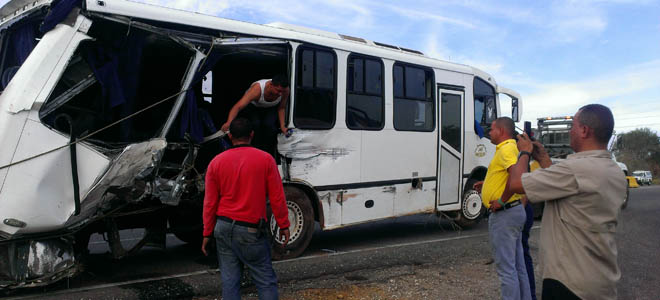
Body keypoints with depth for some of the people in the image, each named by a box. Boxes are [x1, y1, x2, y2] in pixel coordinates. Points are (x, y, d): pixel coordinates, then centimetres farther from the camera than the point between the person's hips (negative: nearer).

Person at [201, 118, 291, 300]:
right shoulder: (265, 159, -5)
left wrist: (207, 233, 11)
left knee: (229, 280, 9)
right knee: (265, 280, 4)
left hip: (223, 228, 4)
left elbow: (210, 202, 4)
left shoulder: (216, 162, 3)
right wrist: (284, 226, 5)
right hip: (251, 230, -3)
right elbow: (277, 198, -5)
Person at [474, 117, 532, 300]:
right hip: (515, 211, 11)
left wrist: (502, 200, -24)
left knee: (505, 267, -4)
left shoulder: (506, 149, -16)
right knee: (518, 266, 17)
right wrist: (486, 184, 23)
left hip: (504, 215, -11)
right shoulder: (512, 147, 16)